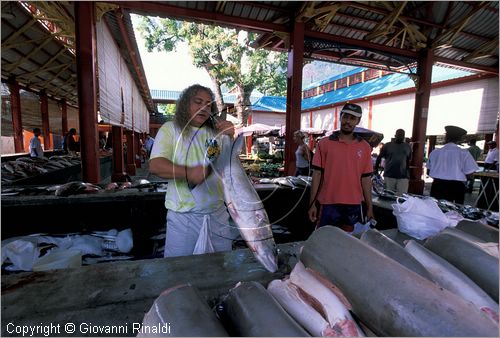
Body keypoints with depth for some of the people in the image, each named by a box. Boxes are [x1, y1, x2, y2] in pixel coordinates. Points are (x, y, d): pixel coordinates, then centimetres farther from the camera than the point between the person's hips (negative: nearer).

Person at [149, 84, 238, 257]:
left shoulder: (217, 132, 5)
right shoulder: (170, 129, -2)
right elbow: (155, 165, -12)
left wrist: (230, 137, -14)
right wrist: (188, 173, -29)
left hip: (218, 213, 3)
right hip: (183, 215, -3)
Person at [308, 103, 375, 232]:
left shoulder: (365, 147, 5)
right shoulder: (324, 143, -2)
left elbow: (366, 179, 7)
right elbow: (317, 175, -3)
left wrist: (369, 207, 5)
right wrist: (312, 204, -6)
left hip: (354, 206, 2)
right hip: (329, 205, -2)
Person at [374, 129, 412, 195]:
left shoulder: (407, 147, 13)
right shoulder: (387, 145, 5)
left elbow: (408, 161, 21)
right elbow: (379, 157, 10)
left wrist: (408, 174, 21)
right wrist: (376, 169, 8)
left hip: (403, 176, 2)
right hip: (389, 175, -1)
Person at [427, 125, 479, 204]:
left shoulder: (435, 152, -4)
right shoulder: (464, 153, -8)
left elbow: (429, 170, 4)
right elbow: (469, 173, -5)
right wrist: (459, 177, 14)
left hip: (437, 185, 1)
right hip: (456, 186, -1)